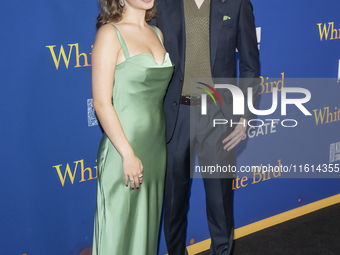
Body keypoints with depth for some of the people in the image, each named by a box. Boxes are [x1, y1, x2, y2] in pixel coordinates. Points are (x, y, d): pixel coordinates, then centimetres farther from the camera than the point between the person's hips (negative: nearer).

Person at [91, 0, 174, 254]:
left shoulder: (157, 33, 10)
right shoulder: (110, 34, -10)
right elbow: (101, 102, -15)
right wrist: (128, 154, -17)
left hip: (156, 144, 7)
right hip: (124, 145, -6)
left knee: (147, 222, 17)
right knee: (121, 226, 5)